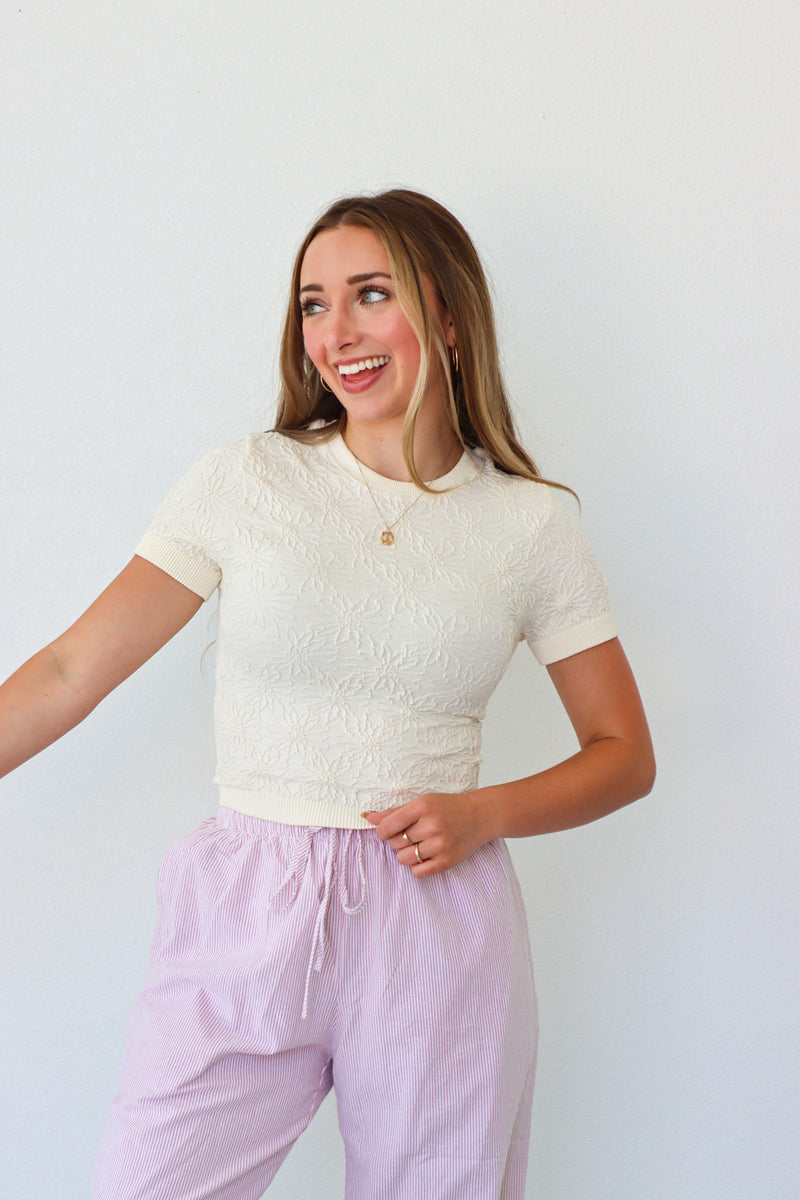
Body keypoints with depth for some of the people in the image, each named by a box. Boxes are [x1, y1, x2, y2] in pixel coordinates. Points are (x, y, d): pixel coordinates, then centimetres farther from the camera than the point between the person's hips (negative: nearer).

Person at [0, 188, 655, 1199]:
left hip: (439, 926, 1)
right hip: (248, 921, 0)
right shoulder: (246, 482, -1)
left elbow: (625, 755, 7)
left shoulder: (530, 523, 1)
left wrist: (481, 814, -9)